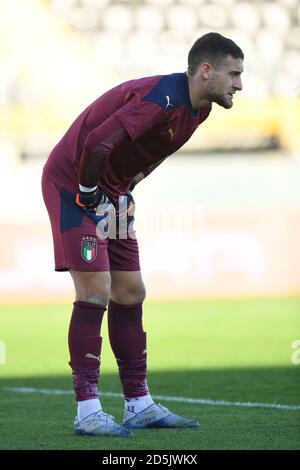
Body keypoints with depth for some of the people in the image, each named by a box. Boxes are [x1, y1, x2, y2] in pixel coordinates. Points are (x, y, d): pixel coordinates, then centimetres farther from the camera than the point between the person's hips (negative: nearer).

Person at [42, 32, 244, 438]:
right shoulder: (163, 99, -28)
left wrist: (124, 191, 10)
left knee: (130, 294, 9)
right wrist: (90, 192, -19)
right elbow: (97, 143, -33)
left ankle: (140, 405, 15)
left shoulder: (197, 108, 3)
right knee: (95, 291, -14)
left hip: (111, 193, 10)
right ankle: (87, 411, -10)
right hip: (72, 182, -9)